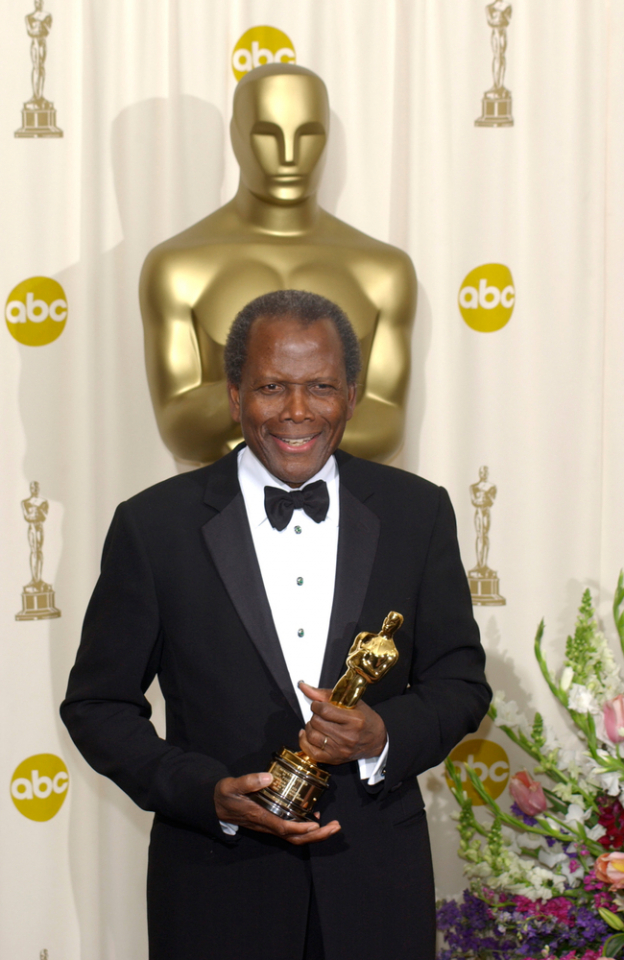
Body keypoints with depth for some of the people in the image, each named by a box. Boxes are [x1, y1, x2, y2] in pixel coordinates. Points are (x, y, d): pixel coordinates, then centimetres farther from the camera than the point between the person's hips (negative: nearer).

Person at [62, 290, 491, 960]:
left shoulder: (417, 513, 1)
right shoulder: (154, 525, -5)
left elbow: (459, 680, 6)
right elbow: (97, 705, -1)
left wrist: (385, 734, -15)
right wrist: (209, 794, -15)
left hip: (378, 883, 2)